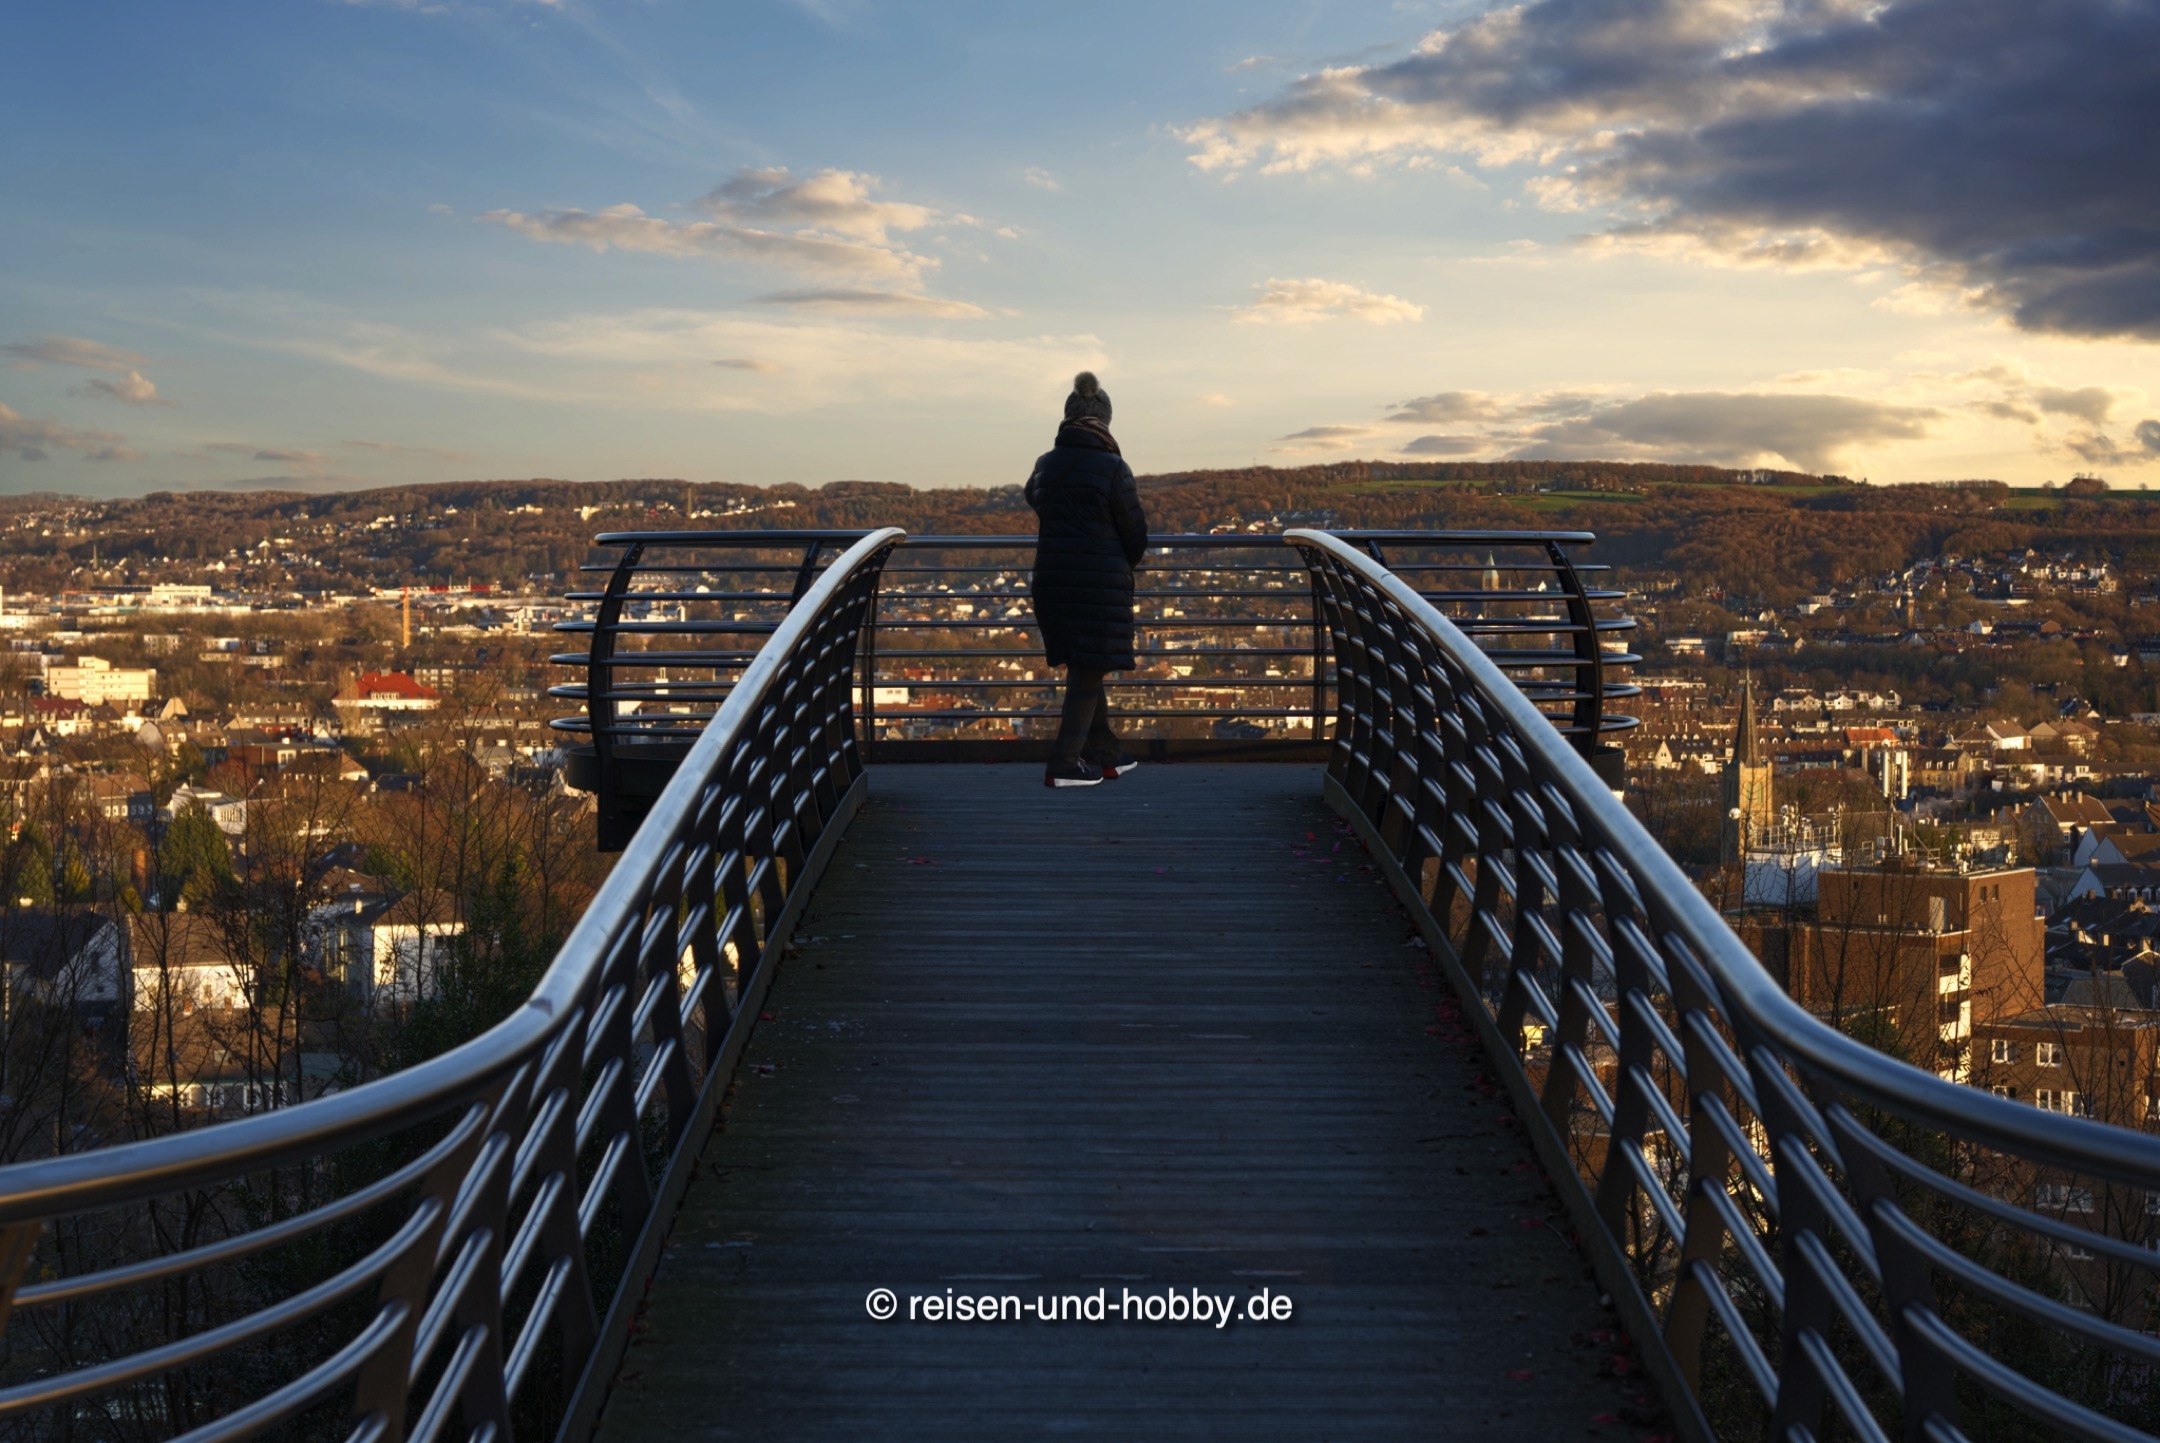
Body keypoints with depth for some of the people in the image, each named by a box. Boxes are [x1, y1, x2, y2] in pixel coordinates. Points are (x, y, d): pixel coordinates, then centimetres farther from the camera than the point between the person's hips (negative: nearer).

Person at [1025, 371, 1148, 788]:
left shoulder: (1045, 465, 4)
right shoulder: (1113, 468, -11)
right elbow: (1135, 531, -6)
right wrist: (1126, 563, 15)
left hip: (1052, 578, 5)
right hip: (1101, 580, -5)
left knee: (1081, 666, 15)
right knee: (1089, 671, 2)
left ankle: (1106, 754, 23)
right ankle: (1064, 763, -1)